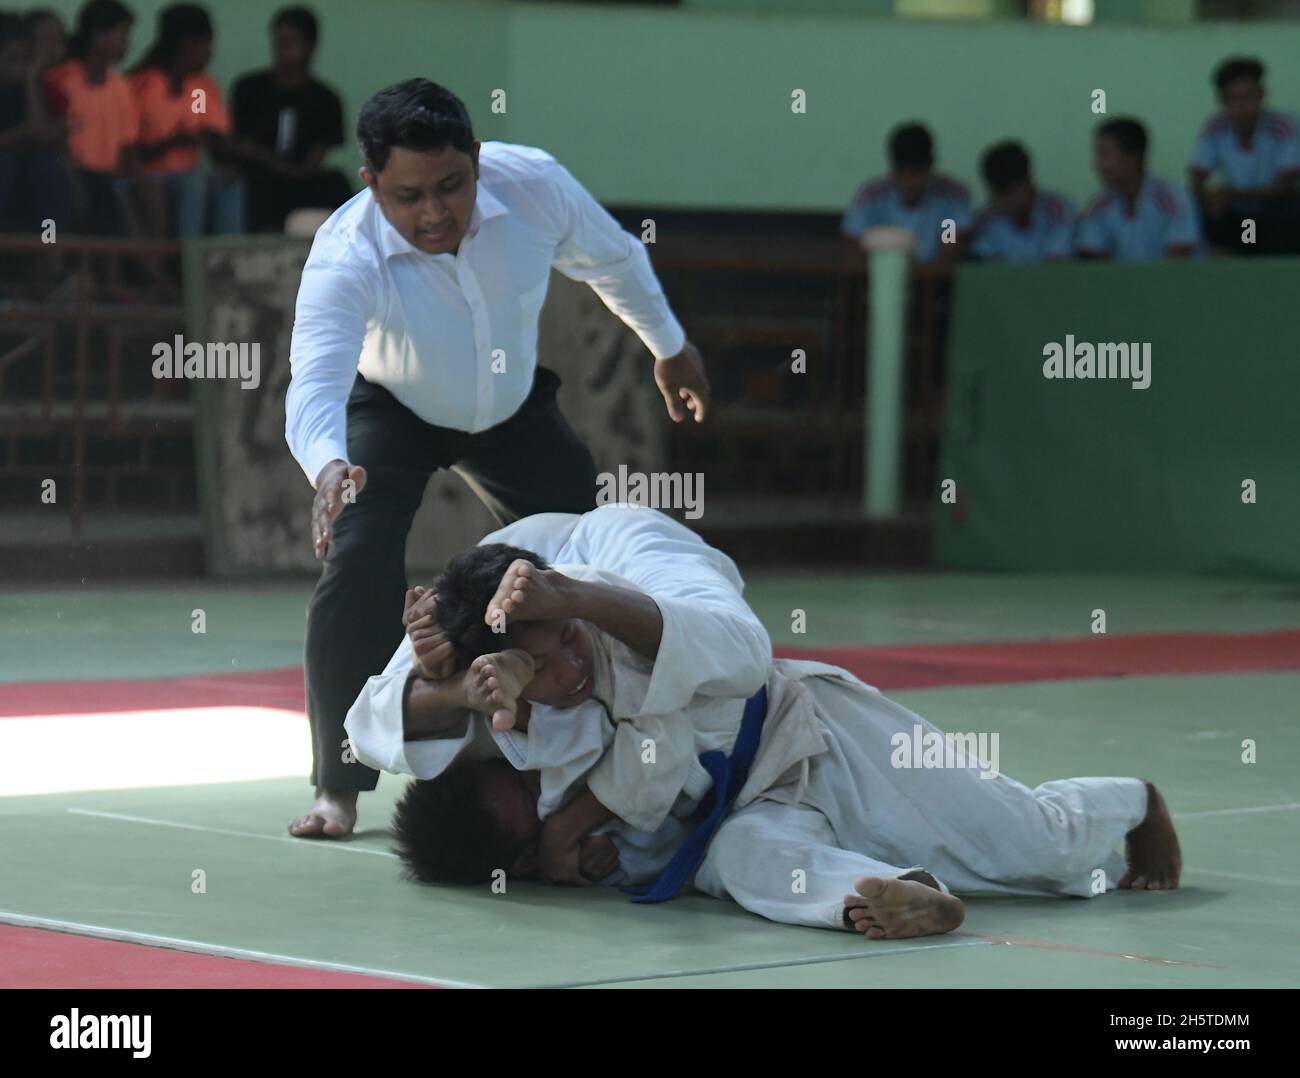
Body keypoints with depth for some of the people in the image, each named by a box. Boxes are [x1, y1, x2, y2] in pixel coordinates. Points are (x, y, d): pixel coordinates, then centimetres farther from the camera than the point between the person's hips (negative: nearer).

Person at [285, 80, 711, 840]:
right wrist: (328, 466, -75)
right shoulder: (346, 257, -39)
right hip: (392, 413, -4)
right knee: (359, 568, -25)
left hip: (514, 410, 4)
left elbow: (611, 259, -7)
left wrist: (670, 347, 8)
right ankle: (340, 787, -14)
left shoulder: (535, 185, -29)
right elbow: (316, 380, -54)